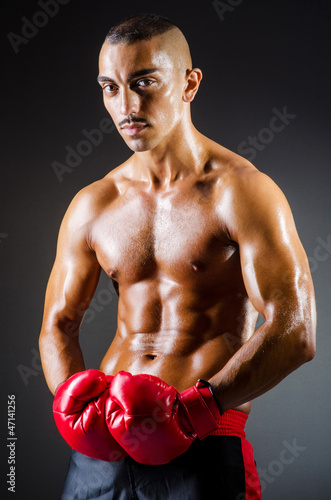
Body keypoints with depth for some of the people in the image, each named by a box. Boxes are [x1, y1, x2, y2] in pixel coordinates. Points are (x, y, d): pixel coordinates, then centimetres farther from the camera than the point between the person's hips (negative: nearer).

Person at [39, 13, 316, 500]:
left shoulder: (242, 193, -8)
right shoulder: (91, 205, 6)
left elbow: (295, 332, -14)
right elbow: (58, 323, 12)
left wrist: (193, 410, -21)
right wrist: (73, 400, -6)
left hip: (203, 446, -4)